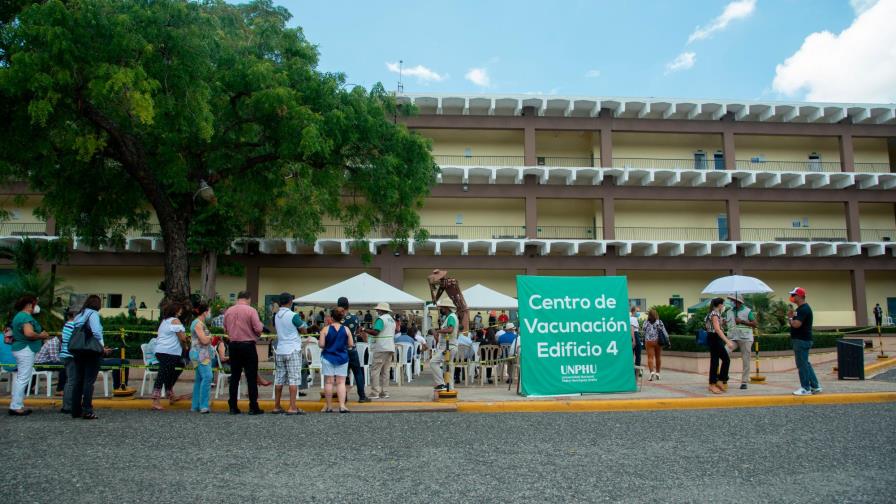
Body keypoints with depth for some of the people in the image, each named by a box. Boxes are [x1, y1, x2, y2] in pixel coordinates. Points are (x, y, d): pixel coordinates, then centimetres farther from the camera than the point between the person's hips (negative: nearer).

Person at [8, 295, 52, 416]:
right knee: (23, 378, -8)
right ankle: (16, 407, -7)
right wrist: (41, 336, -12)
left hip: (19, 349, 11)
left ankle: (16, 405, 17)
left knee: (20, 378, 14)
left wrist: (41, 336, 15)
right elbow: (29, 333, -30)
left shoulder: (19, 315, 18)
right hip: (26, 350, -11)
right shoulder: (26, 317, -15)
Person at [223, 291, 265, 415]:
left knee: (234, 376, 11)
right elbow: (258, 329, -15)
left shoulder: (228, 311, 4)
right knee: (251, 377, 0)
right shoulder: (251, 310, -11)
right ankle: (253, 407, 2)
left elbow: (225, 329, 12)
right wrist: (261, 325, 7)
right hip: (248, 345, -5)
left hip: (233, 345, 5)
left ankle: (233, 407, 13)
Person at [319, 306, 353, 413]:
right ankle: (342, 405, -3)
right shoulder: (346, 330, -2)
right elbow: (351, 344, 0)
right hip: (342, 358, 1)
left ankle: (329, 406, 11)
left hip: (328, 357, -1)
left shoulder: (325, 329, -8)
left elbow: (321, 345, -10)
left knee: (328, 382, 6)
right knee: (341, 382, 4)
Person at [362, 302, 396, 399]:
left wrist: (364, 329, -13)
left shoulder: (381, 319, -11)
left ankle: (374, 393, -8)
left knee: (375, 370, -5)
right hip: (390, 347, 9)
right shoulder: (392, 320, 18)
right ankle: (383, 392, 9)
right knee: (385, 371, 9)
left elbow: (375, 332, -21)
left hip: (381, 348, -9)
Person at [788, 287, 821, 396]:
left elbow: (796, 324, -26)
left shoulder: (804, 309, -17)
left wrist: (790, 318, -7)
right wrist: (791, 317, 1)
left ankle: (806, 388, 2)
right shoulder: (800, 308, 16)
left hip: (802, 341, -11)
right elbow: (794, 323, 19)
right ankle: (815, 386, 21)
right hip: (800, 339, 11)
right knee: (806, 364, 15)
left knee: (802, 364, -4)